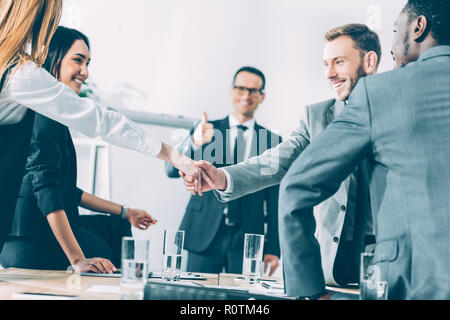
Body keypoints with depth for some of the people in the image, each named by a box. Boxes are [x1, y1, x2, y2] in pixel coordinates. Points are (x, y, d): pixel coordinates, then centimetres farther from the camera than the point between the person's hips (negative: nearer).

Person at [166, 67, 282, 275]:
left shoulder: (272, 141, 7)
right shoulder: (207, 131, 6)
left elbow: (275, 200, 7)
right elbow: (172, 170, -6)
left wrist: (274, 248, 2)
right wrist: (194, 142, -25)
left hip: (247, 242, 0)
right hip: (204, 235, 0)